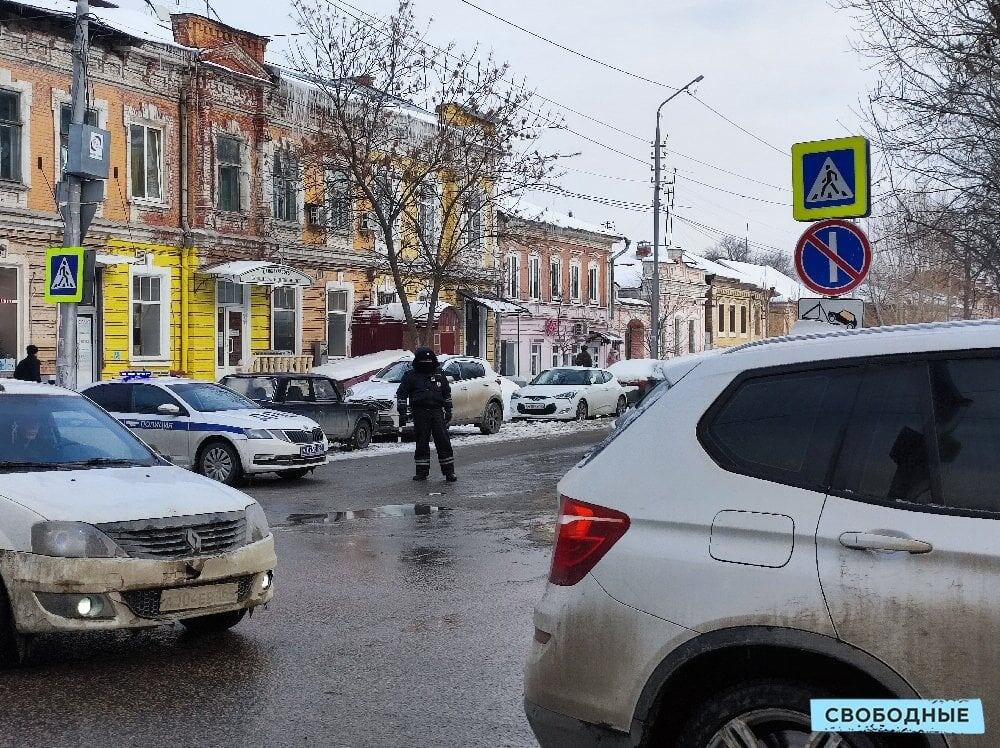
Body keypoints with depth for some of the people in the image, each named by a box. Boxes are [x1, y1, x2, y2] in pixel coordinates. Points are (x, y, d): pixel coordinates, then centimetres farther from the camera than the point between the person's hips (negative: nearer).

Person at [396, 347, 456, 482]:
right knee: (422, 443, 2)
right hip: (420, 414, -2)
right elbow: (401, 394, 4)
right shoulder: (411, 376, 5)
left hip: (437, 412, 2)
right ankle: (422, 472, 11)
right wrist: (402, 413, -3)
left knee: (443, 441, -4)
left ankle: (449, 471, 0)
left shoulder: (439, 374, 14)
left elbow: (447, 393, 22)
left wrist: (448, 410, 17)